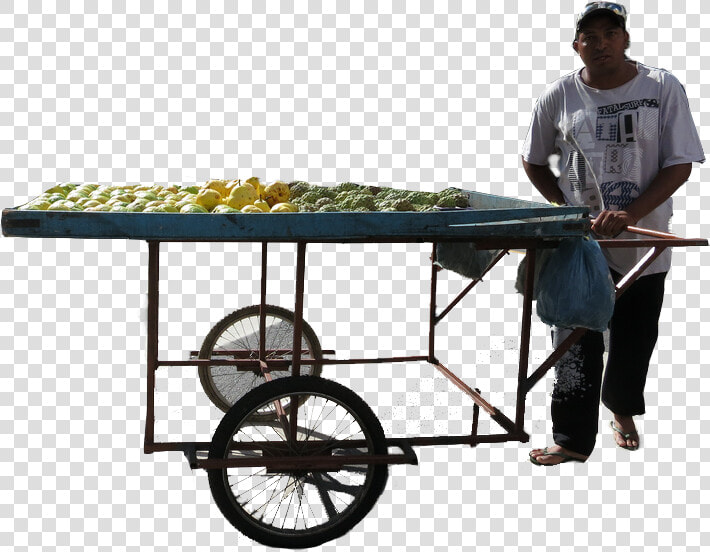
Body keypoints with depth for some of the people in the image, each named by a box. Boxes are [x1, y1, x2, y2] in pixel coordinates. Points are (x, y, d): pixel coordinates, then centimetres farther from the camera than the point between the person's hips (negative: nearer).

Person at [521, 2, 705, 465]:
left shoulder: (663, 89, -6)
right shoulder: (560, 96, -2)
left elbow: (680, 164, -8)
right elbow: (533, 162, 10)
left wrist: (630, 214, -20)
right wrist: (567, 209, -2)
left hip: (643, 244, 0)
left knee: (635, 339, 14)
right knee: (577, 342, 0)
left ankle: (622, 411, 41)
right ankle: (573, 439, 11)